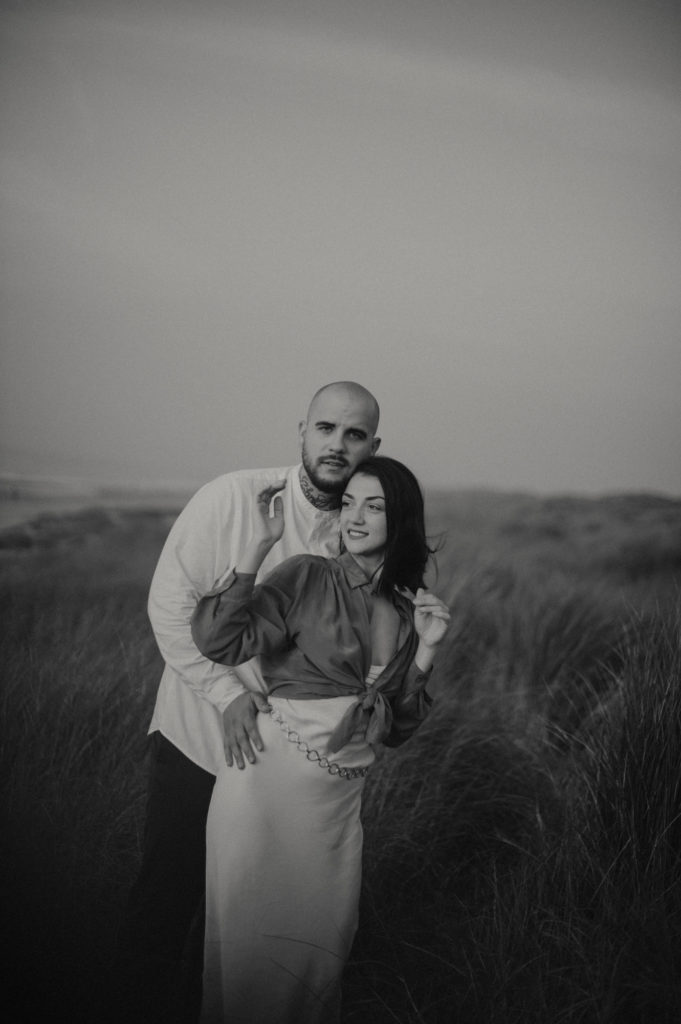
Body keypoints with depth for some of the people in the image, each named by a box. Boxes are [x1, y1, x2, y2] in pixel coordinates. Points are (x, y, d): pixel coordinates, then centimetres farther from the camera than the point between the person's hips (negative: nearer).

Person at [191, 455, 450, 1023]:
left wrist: (427, 647, -2)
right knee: (256, 936, 6)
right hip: (271, 779, -4)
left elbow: (396, 729, 10)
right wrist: (261, 543, -23)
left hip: (340, 795, 5)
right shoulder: (307, 578, -8)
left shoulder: (408, 610, 7)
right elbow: (217, 639, -23)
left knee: (322, 942, 14)